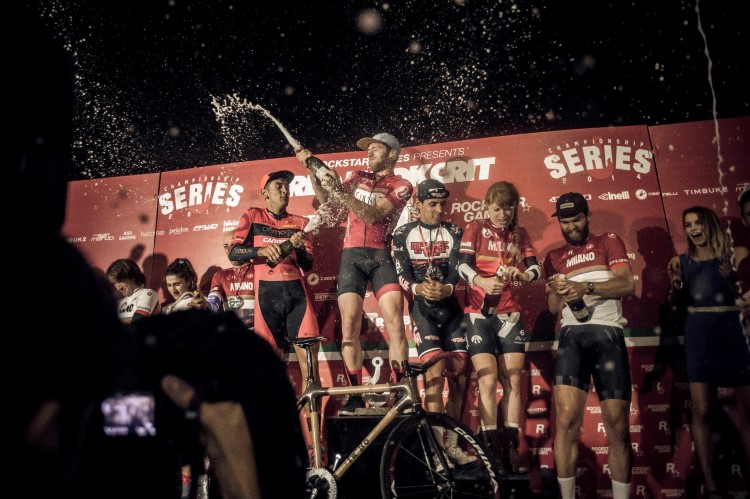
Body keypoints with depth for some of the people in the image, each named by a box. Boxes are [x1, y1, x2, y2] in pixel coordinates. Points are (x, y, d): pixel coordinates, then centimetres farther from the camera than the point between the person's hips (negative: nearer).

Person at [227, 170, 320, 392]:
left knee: (309, 352, -9)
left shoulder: (299, 222, 14)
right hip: (267, 292, -1)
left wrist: (299, 247, -10)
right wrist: (262, 250, -19)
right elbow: (233, 252, -2)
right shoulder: (253, 216, 10)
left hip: (296, 291, 1)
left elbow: (308, 265, 10)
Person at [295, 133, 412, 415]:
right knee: (349, 326, -4)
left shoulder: (401, 186, 6)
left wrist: (341, 191, -18)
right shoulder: (359, 178, 21)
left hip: (381, 256, -3)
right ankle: (356, 396, 2)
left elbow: (373, 215, -10)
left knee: (395, 323, -13)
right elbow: (325, 199, 10)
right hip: (352, 256, 3)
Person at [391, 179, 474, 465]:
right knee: (435, 372, -16)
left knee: (459, 376, 1)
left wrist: (446, 288, -25)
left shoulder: (454, 233, 10)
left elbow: (457, 268, -3)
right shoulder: (403, 234, 5)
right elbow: (401, 273, -3)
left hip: (451, 305, 3)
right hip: (422, 306, -3)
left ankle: (451, 444, 16)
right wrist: (418, 288, -25)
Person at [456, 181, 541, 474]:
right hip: (479, 314, -3)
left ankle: (511, 449, 9)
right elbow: (463, 265, -12)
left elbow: (535, 268, 1)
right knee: (488, 381, -8)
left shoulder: (520, 235, 13)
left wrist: (522, 274, -23)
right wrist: (481, 281, -32)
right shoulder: (475, 229, 2)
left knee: (513, 381, 1)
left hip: (510, 314, 3)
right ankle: (492, 452, 0)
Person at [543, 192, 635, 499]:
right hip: (572, 336, 1)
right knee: (566, 419, -12)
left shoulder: (608, 242, 14)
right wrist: (558, 292, -8)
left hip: (608, 334, -1)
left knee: (617, 425, 0)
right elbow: (553, 308, 15)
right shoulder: (553, 258, 21)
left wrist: (586, 287, -15)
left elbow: (627, 284, -1)